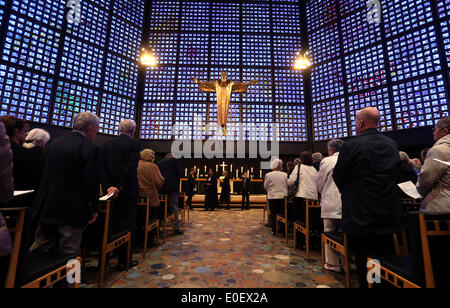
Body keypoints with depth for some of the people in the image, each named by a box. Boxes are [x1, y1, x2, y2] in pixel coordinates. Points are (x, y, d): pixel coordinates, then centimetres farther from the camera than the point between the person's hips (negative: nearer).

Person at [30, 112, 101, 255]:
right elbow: (92, 183, -18)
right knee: (68, 253, 7)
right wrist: (94, 209, -7)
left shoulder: (54, 143, 6)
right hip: (71, 212, -7)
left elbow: (43, 172, 14)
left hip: (46, 208, 7)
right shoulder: (91, 149, -17)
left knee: (40, 249, 23)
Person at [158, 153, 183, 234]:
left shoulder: (160, 162, 17)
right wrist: (177, 184, 6)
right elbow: (179, 173, -3)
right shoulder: (175, 160, 7)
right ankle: (176, 228, -1)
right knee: (174, 208, -1)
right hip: (172, 187, -4)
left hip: (162, 188, 4)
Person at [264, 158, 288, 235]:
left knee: (273, 214, 8)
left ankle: (274, 230, 13)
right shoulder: (285, 175, -6)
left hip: (272, 197, -1)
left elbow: (265, 186, 4)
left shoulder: (268, 175, -8)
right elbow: (288, 185, 5)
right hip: (283, 197, 1)